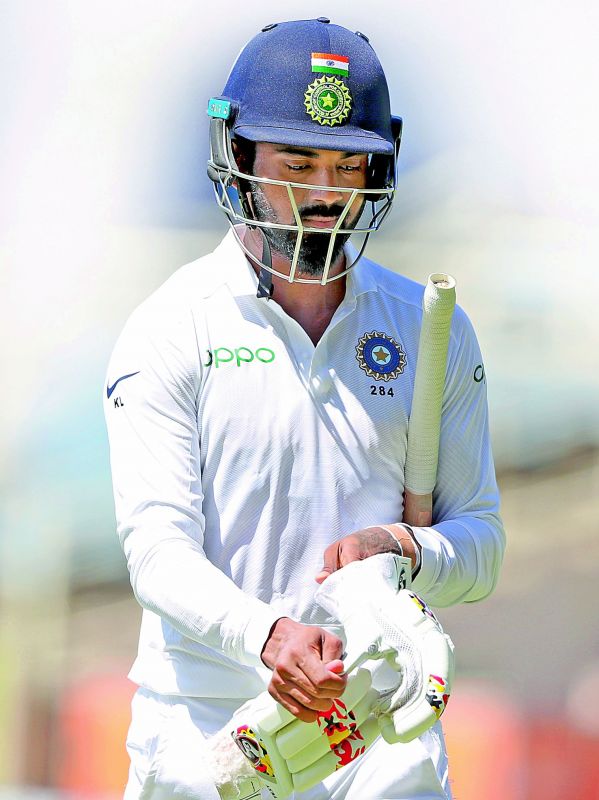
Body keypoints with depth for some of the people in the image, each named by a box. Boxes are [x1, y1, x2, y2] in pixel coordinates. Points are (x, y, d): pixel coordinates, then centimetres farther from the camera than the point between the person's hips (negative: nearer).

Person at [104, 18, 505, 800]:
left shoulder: (432, 332, 9)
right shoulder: (170, 330, -1)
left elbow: (481, 544, 11)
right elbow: (158, 548, -11)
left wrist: (403, 548, -11)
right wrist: (268, 635, -29)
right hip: (206, 727, -2)